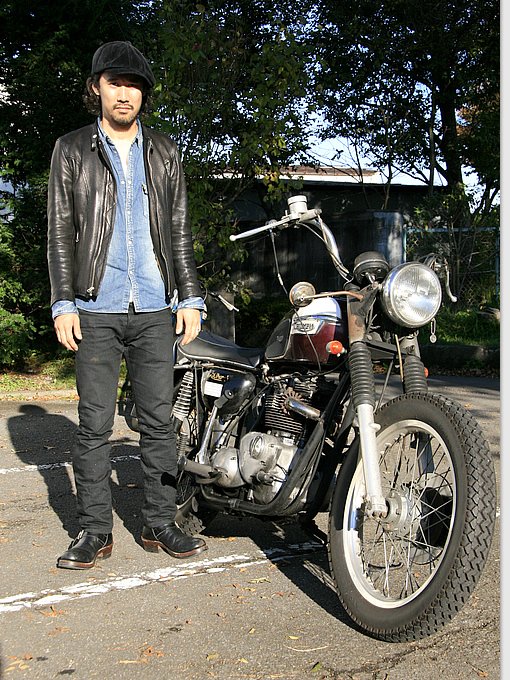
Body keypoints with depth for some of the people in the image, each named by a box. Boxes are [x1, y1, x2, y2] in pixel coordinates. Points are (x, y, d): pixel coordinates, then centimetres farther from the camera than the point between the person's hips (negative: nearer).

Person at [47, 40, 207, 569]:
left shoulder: (163, 152, 15)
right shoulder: (72, 150, 9)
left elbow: (179, 229, 14)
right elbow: (60, 230, 5)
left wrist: (190, 298, 7)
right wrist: (63, 303, -4)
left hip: (155, 308, 2)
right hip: (96, 308, -2)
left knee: (158, 420, 3)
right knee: (95, 423, 0)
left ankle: (159, 523, 13)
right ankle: (94, 531, 9)